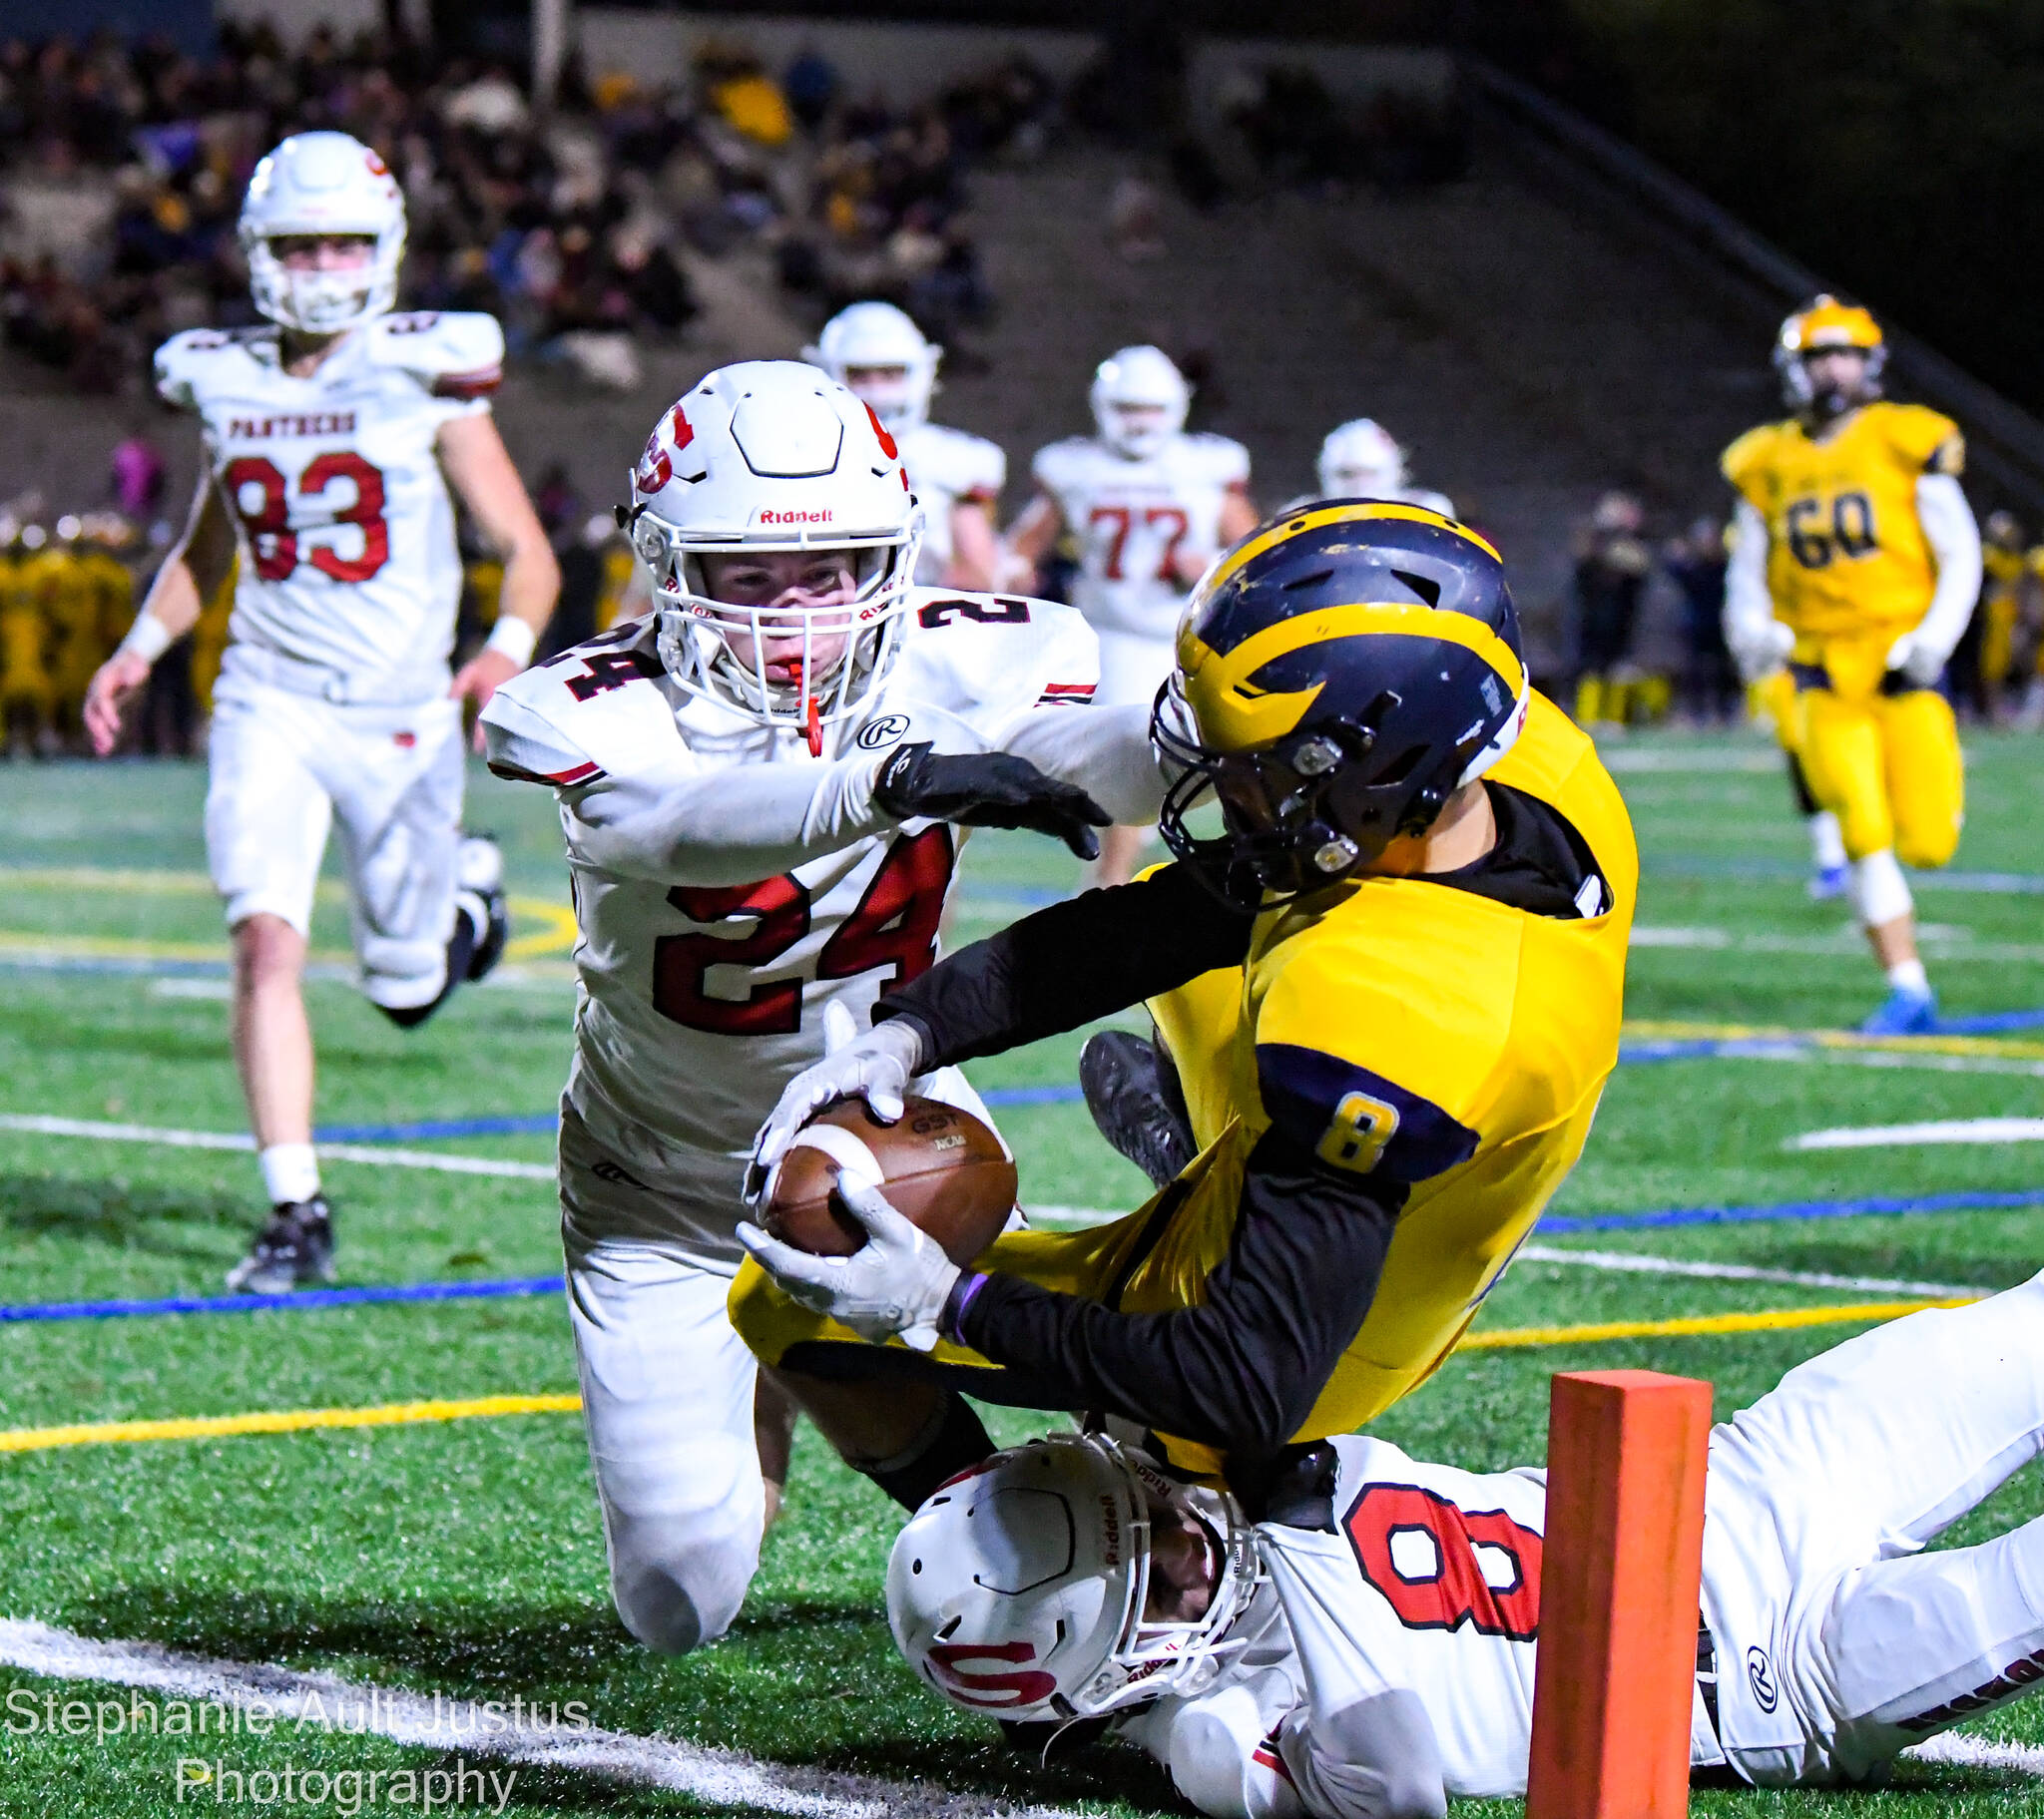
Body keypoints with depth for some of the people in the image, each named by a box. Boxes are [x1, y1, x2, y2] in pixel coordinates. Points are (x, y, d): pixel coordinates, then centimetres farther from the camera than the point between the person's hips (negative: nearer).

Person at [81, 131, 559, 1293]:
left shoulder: (428, 380, -7)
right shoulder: (227, 382, 5)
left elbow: (529, 554, -5)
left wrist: (507, 653, -24)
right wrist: (143, 647, 5)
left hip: (398, 713, -2)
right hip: (269, 705, 2)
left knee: (407, 993, 8)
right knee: (267, 942, -17)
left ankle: (468, 883, 43)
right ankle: (298, 1214, -11)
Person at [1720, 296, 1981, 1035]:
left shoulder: (1907, 445, -1)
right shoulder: (1768, 466, 8)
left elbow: (1960, 559, 1)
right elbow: (1748, 572, 17)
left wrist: (1932, 642, -12)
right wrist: (1752, 628, -4)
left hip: (1900, 665, -2)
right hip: (1822, 672, 2)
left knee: (1924, 843, -6)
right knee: (1863, 835, -9)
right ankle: (1908, 989, -1)